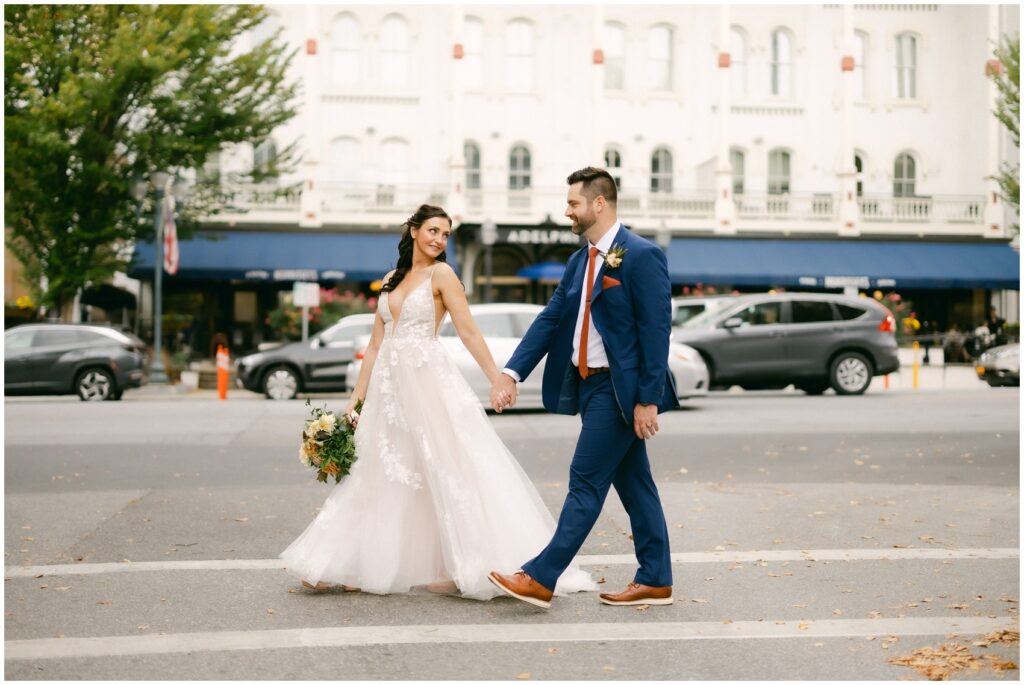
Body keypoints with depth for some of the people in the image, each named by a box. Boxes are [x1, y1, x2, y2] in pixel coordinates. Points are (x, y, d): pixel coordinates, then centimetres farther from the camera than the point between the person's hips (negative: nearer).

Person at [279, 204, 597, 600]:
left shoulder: (441, 274, -1)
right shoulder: (391, 280, 15)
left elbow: (469, 333, -7)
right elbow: (376, 345, 16)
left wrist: (498, 381, -15)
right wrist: (357, 397, 12)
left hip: (429, 383, -6)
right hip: (389, 386, 6)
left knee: (444, 470, -6)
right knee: (382, 476, 9)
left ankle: (463, 566, -1)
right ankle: (363, 566, 16)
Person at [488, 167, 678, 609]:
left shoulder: (641, 255, -13)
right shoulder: (579, 262, 13)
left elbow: (656, 330, -16)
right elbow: (550, 319, 10)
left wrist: (648, 399, -19)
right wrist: (511, 372, -1)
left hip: (620, 388, -9)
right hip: (591, 385, 9)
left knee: (586, 482, -5)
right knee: (633, 485, 12)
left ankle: (541, 578, -2)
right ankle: (655, 581, 20)